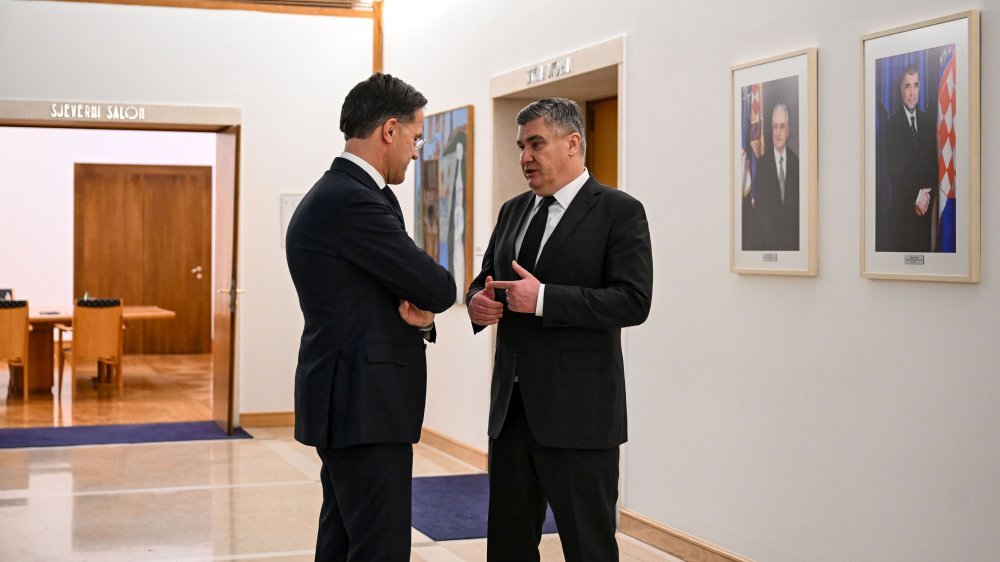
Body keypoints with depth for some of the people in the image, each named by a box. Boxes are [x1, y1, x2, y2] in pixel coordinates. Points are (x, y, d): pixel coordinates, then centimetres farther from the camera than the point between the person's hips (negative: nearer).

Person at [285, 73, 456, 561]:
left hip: (350, 402, 10)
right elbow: (439, 289, -16)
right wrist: (424, 305, 6)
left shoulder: (334, 195, 15)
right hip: (365, 406, -10)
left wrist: (419, 314, -4)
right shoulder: (354, 200, -18)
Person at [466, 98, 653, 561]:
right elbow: (486, 280, 22)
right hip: (511, 405, 6)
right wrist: (477, 302, -3)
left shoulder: (619, 212, -6)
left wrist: (543, 299, -21)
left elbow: (633, 301, -15)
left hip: (577, 411, -6)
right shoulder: (513, 211, 14)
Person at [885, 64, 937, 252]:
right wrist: (916, 196, -12)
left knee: (924, 248, 4)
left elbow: (934, 164, 8)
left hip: (926, 207, 4)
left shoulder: (929, 122, 9)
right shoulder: (892, 124, -4)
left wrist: (927, 194, -6)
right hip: (902, 206, -4)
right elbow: (894, 169, -8)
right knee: (901, 249, -1)